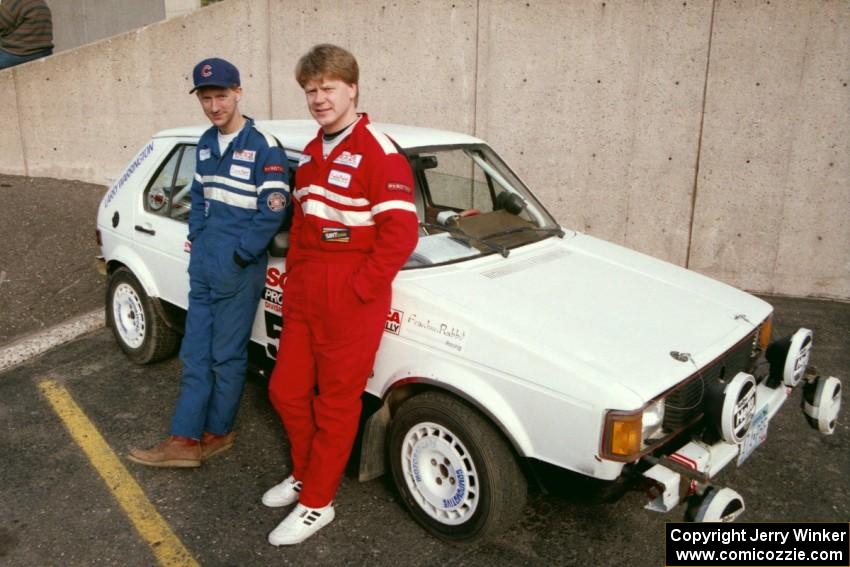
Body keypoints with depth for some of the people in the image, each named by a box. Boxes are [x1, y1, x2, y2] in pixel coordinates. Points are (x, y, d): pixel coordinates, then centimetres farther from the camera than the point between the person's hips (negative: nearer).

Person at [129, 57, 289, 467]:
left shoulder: (264, 147, -13)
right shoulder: (206, 143, 11)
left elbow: (273, 212, -16)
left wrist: (238, 255, -14)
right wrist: (197, 238, 9)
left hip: (239, 269, -8)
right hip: (203, 264, 8)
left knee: (227, 355, 5)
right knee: (195, 354, 9)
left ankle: (217, 433, 22)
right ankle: (185, 440, 16)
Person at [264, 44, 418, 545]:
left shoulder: (379, 154, -13)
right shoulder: (312, 153, 13)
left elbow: (402, 234, -19)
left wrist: (358, 290, -17)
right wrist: (294, 278, 11)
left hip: (352, 299, -8)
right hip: (303, 293, 8)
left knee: (336, 404, 6)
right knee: (287, 391, 16)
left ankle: (317, 503, 23)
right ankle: (306, 474, 39)